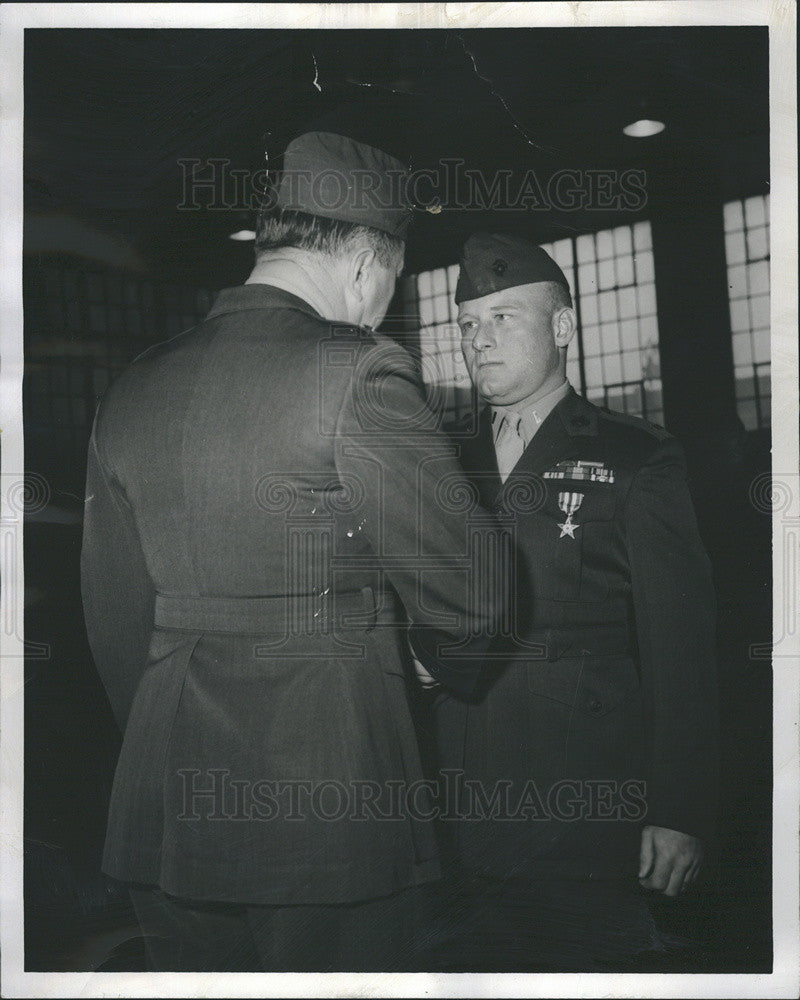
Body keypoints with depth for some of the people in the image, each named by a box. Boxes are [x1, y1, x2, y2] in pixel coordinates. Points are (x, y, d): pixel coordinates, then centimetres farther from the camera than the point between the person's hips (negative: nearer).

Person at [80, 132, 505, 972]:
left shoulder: (132, 390, 6)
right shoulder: (356, 375, -14)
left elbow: (114, 622, 12)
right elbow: (463, 587, -9)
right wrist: (458, 675, 14)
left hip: (167, 813, 6)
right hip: (333, 811, -6)